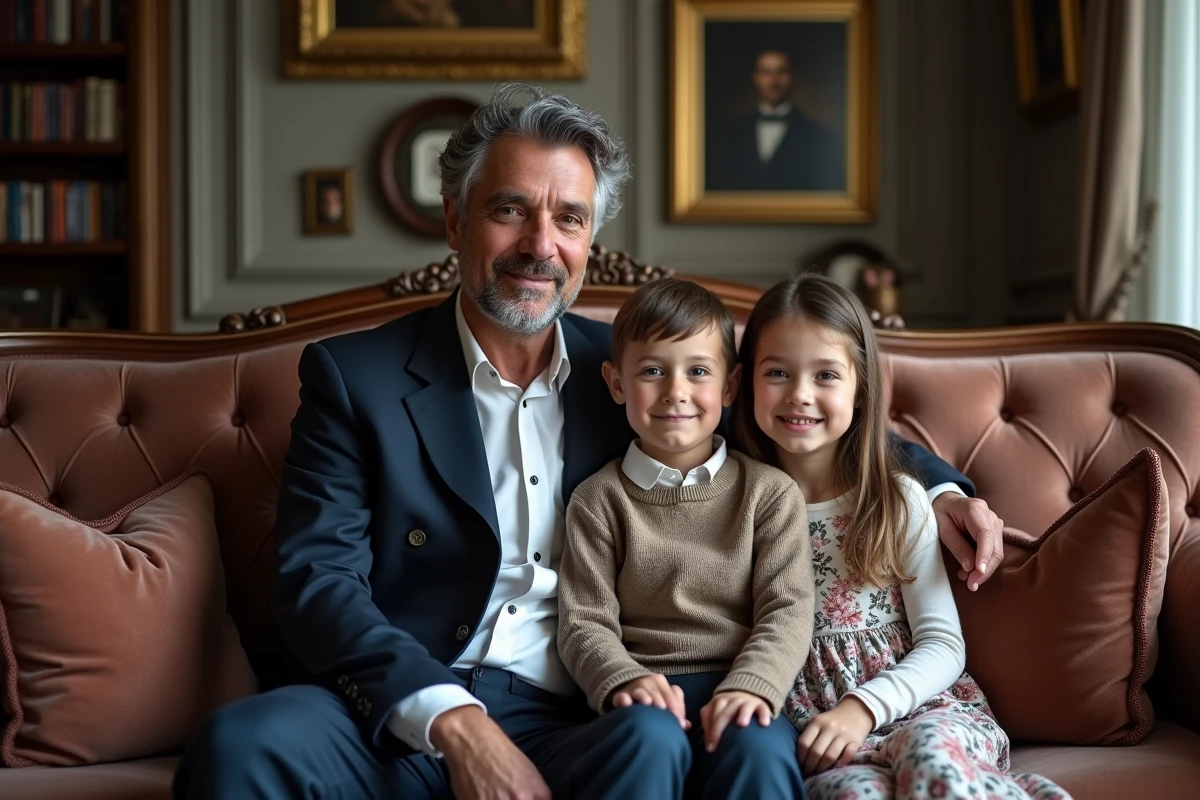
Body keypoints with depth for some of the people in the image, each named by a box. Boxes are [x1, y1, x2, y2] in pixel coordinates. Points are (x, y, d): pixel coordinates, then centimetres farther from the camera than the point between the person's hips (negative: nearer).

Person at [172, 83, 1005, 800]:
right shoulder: (355, 375, 3)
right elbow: (317, 577, -5)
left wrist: (938, 485, 8)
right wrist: (455, 722, -19)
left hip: (572, 727, 2)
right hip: (400, 719, -1)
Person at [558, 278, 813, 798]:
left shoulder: (770, 492, 11)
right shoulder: (599, 499, 9)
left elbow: (787, 610, 2)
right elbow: (585, 622, 4)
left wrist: (750, 686, -18)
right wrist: (624, 681, -18)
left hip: (738, 692, 0)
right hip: (645, 694, 0)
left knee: (760, 752, -34)